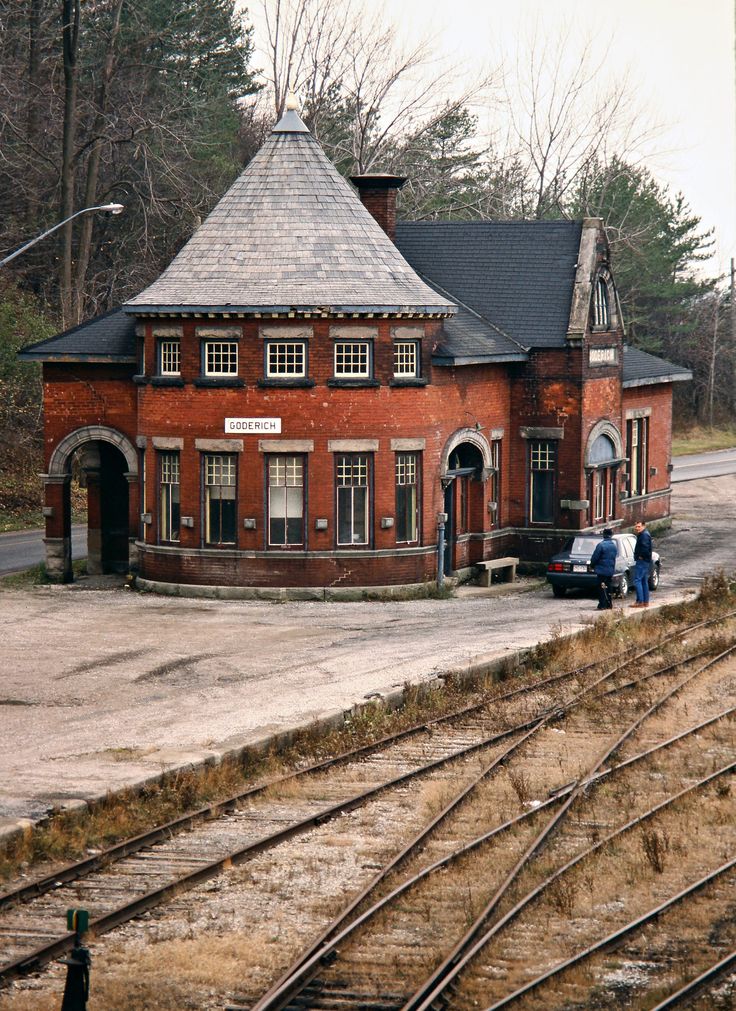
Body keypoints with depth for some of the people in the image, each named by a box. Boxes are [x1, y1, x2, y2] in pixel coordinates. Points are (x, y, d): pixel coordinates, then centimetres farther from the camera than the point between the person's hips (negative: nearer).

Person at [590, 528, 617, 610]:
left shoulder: (601, 545, -16)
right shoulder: (613, 546, 6)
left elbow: (595, 557, -13)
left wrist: (592, 565, 5)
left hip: (602, 569, -7)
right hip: (611, 570, 7)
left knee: (602, 588, -4)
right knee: (608, 587, 15)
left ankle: (602, 605, -7)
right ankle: (609, 604, 19)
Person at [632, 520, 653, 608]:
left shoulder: (644, 535, -16)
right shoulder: (643, 534, 17)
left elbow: (645, 547, -29)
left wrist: (641, 556, -17)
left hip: (642, 561, -11)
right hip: (646, 561, 11)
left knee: (637, 581, -11)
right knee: (644, 581, 14)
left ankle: (640, 601, -14)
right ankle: (646, 602, 17)